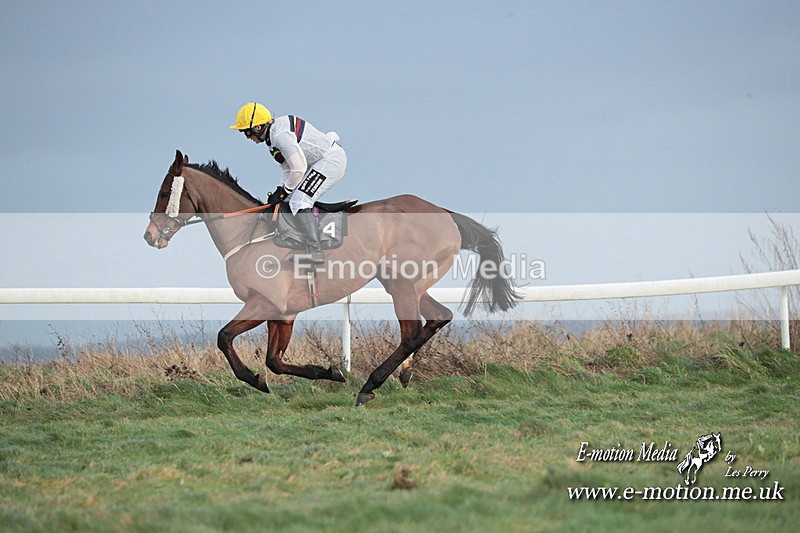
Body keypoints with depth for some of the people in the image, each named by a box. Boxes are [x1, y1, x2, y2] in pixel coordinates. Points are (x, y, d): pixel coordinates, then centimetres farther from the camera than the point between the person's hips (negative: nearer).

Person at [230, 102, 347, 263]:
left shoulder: (280, 135, -23)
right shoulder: (272, 136, 9)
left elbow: (298, 168, -24)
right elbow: (287, 167, 15)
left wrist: (285, 191, -11)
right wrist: (281, 189, 2)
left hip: (332, 159, -11)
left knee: (299, 201, -17)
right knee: (296, 200, 17)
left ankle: (315, 253, -21)